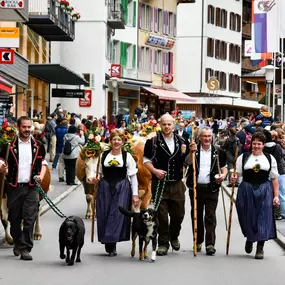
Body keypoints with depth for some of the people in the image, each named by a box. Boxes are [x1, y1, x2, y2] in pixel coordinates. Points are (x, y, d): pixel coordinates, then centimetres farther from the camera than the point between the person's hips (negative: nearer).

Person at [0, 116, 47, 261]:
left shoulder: (38, 146, 7)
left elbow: (43, 163, 17)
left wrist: (41, 176, -2)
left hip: (32, 188, 0)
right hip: (14, 188, 0)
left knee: (30, 219, -9)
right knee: (14, 219, 9)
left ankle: (25, 249, -6)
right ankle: (18, 243, 32)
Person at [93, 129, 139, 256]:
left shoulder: (127, 156, 4)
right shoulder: (104, 155, 11)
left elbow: (133, 176, 3)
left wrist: (135, 194, -3)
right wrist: (95, 179, -2)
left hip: (122, 188, -3)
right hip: (105, 187, 3)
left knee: (117, 214, -11)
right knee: (103, 215, -1)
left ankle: (112, 244, -7)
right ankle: (108, 245, 13)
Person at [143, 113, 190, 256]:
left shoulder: (181, 141, 8)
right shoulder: (153, 141, -3)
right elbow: (146, 160, -1)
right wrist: (155, 170, -16)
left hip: (177, 184, 3)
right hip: (159, 183, -3)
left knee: (178, 214, 8)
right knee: (161, 215, 0)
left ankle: (174, 236, 33)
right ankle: (163, 243, 11)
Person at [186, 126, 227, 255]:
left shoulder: (217, 152, 7)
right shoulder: (194, 149, 4)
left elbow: (224, 168, 15)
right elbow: (188, 162, -15)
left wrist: (223, 175, -6)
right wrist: (192, 152, -32)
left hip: (211, 188, -1)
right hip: (196, 187, 1)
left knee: (210, 216, -5)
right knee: (196, 216, 11)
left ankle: (210, 244, -6)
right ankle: (198, 242, 23)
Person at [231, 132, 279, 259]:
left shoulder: (270, 158, 5)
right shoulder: (243, 157, 6)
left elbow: (274, 178, 5)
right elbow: (237, 174, 6)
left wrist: (276, 196, 0)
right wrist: (234, 178, -18)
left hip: (264, 191, 0)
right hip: (246, 190, 1)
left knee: (263, 217, -4)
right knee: (247, 217, 6)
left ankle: (260, 247, 4)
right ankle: (249, 239, 35)